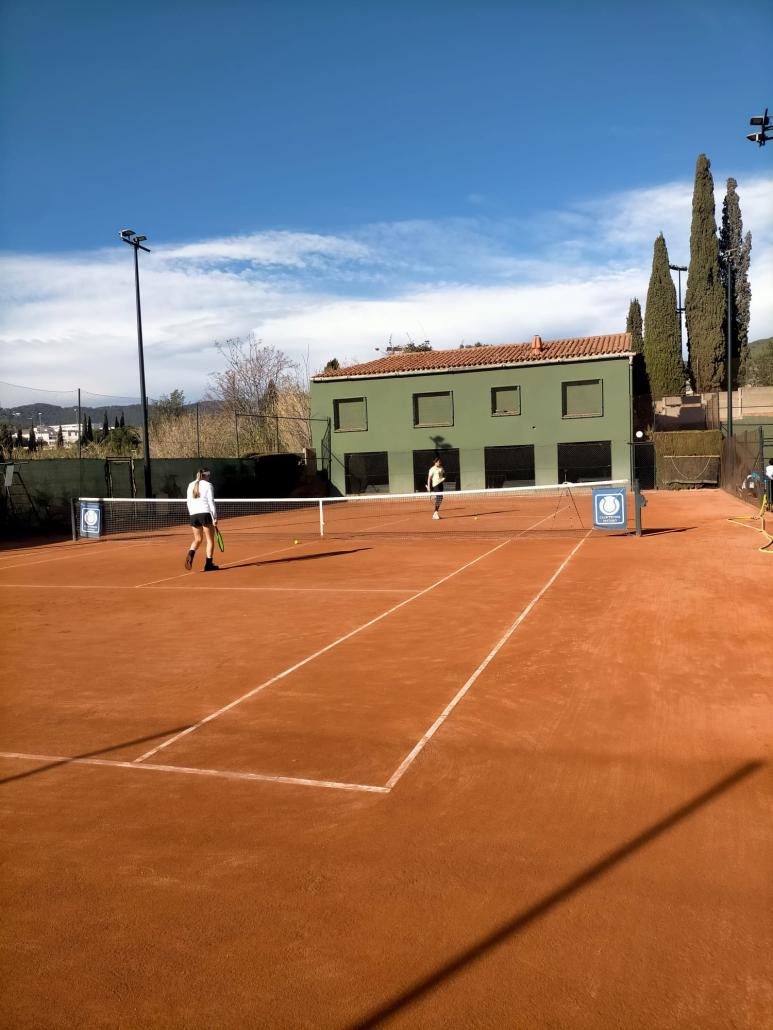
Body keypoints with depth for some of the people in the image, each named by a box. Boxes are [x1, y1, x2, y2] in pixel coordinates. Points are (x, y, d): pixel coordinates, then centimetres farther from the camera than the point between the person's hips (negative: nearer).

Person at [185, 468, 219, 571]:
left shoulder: (190, 485, 12)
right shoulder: (207, 485, -4)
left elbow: (189, 503, 14)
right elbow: (211, 502, -8)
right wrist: (215, 517, -5)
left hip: (194, 515, 5)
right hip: (205, 513, -5)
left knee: (197, 539, 17)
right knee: (210, 539, 5)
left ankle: (191, 554, -12)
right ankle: (208, 564, 1)